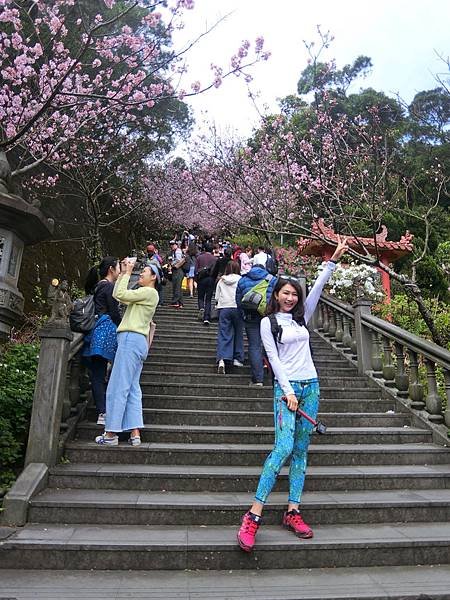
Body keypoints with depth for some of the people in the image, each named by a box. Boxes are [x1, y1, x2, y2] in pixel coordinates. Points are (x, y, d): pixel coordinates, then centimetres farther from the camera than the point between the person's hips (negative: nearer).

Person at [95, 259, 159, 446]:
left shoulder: (150, 292, -4)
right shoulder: (143, 294, 25)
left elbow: (120, 295, -13)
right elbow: (117, 295, 21)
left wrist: (127, 273, -3)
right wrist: (123, 274, 17)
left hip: (131, 339, -10)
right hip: (138, 341, 10)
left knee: (118, 387, -7)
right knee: (132, 389, 5)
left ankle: (111, 433, -2)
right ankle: (135, 433, 4)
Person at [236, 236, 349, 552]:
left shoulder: (302, 317, 15)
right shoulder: (268, 322, 1)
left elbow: (317, 288, 8)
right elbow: (274, 359, -6)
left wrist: (334, 260, 2)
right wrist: (288, 391, -12)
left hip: (310, 386, 6)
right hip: (286, 387, -6)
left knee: (301, 450, 5)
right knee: (283, 447, -19)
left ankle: (293, 512, 12)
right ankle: (253, 516, -15)